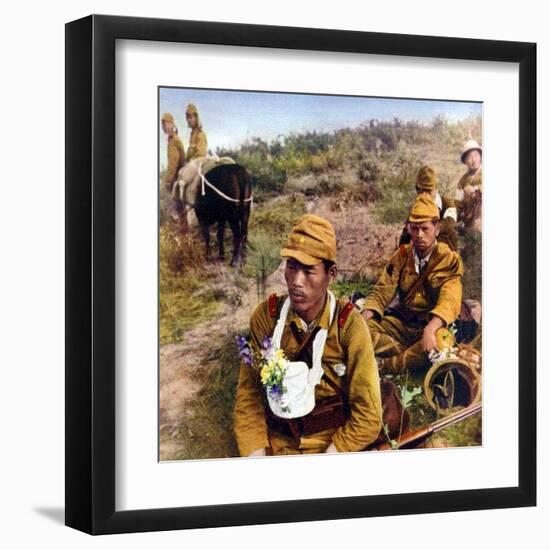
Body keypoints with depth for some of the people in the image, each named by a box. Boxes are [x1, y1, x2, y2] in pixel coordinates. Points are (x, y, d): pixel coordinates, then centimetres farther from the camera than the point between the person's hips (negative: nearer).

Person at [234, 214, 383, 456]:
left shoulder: (348, 325, -10)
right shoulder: (266, 316, -4)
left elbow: (367, 417, -9)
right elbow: (249, 395, 1)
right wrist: (257, 463, -11)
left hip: (335, 445, -1)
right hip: (278, 444, 2)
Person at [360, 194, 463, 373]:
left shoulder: (449, 260, -8)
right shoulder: (402, 255, 5)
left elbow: (449, 302, -22)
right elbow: (381, 293, 1)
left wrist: (430, 330, -41)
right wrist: (364, 318, -21)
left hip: (432, 325, -4)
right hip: (401, 322, 4)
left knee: (440, 341, -40)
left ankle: (384, 365, -27)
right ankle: (415, 358, -24)